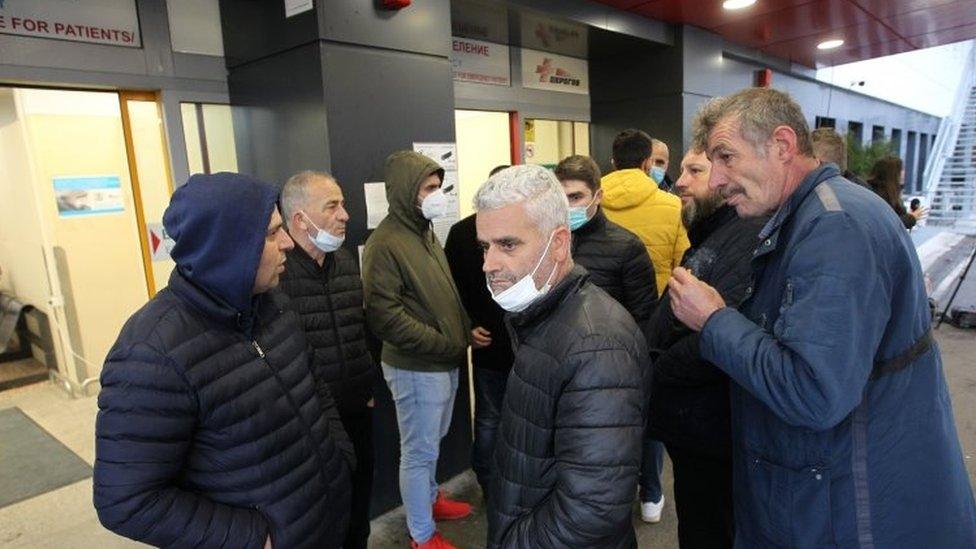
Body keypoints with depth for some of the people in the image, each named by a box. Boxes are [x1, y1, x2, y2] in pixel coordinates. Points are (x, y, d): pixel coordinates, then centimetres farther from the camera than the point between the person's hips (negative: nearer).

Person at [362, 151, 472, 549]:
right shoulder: (385, 243, -18)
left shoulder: (425, 232, 9)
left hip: (445, 362, 8)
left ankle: (430, 498, 46)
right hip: (416, 368, -8)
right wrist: (448, 345, -19)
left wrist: (464, 332, 3)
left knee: (432, 444, 24)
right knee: (419, 451, 8)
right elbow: (384, 317, -23)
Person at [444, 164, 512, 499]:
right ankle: (489, 486, 32)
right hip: (488, 345, -2)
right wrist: (467, 328, -8)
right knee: (489, 420, 13)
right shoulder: (464, 232, -4)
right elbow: (452, 287, -1)